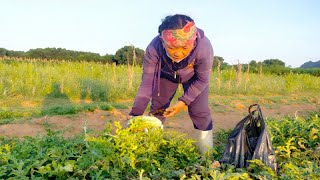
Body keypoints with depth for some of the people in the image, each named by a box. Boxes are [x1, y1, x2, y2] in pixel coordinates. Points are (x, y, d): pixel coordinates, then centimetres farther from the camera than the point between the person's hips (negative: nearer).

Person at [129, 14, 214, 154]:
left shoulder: (204, 47, -42)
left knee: (199, 111, -8)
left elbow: (202, 80, -24)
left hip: (194, 76, -1)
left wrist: (183, 102, -32)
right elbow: (147, 83, -30)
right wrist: (135, 114, -35)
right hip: (166, 74, 2)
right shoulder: (153, 49, -39)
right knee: (157, 109, 3)